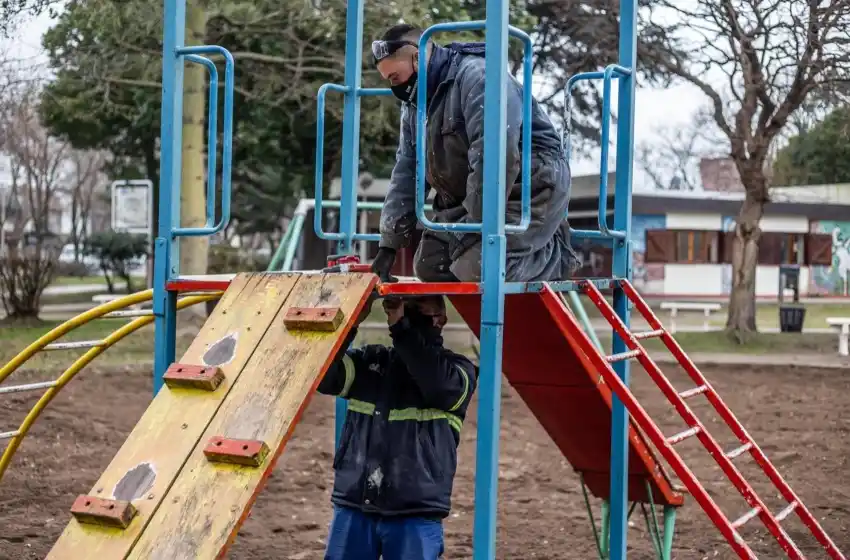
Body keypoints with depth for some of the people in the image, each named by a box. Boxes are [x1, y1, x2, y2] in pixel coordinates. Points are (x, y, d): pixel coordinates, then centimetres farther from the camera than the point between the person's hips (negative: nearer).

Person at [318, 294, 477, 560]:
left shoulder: (458, 370, 3)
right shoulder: (369, 361, 12)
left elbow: (440, 386, -20)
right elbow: (323, 375, -2)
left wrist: (401, 327, -20)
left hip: (415, 517, -3)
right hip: (353, 508, 3)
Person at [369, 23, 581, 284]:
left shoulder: (476, 75, -21)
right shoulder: (414, 106, 9)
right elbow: (405, 174, 10)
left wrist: (479, 225, -28)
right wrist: (388, 244, 2)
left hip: (531, 186, -9)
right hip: (473, 198, 9)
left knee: (477, 267, -25)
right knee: (429, 265, 0)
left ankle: (556, 253, 1)